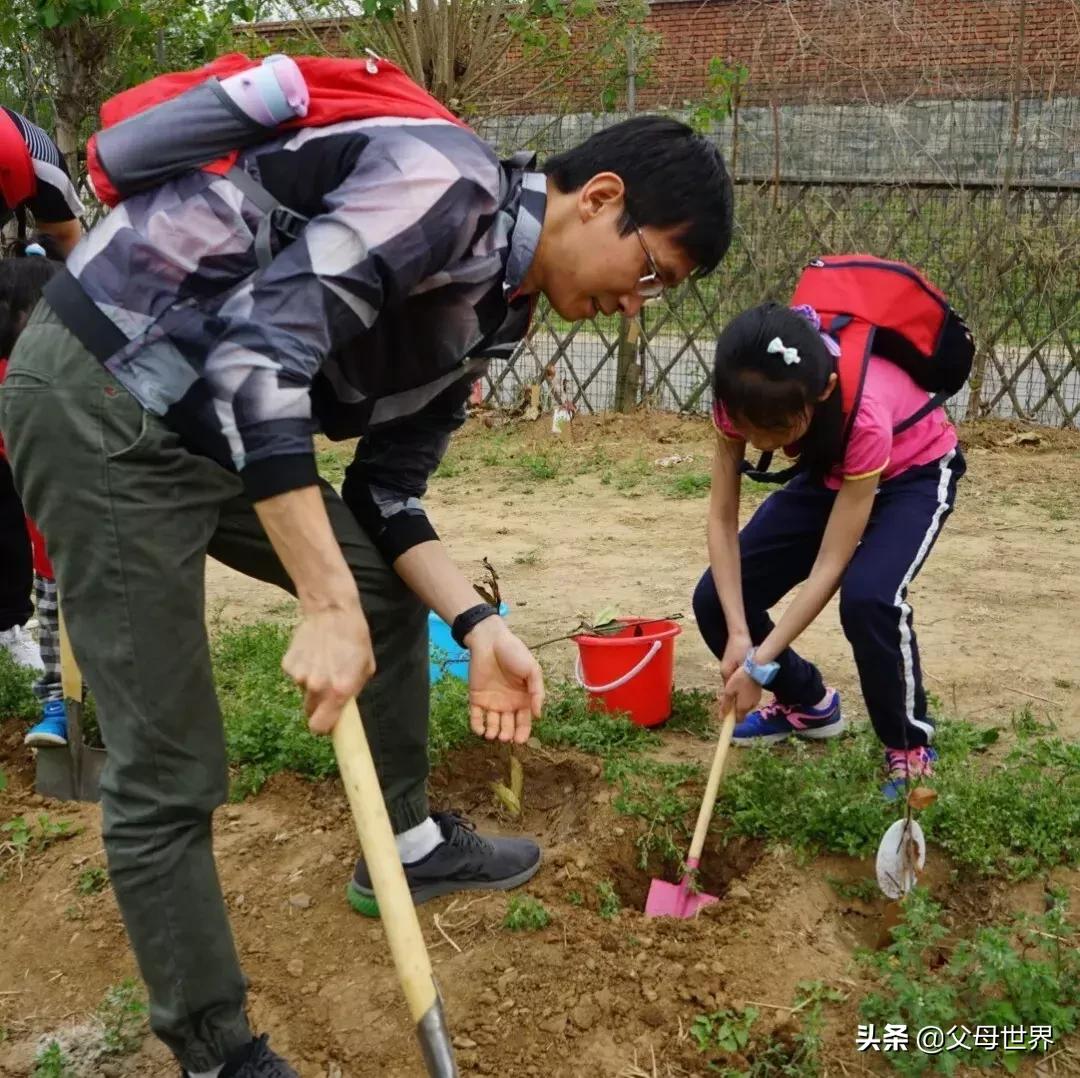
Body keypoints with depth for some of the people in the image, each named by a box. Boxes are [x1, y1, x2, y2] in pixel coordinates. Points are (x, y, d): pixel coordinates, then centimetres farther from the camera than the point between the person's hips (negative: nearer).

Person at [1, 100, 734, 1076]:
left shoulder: (493, 308, 10)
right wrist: (328, 609, -29)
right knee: (169, 776, -5)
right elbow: (255, 351, -29)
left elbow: (387, 489, 12)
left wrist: (477, 625, -2)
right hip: (103, 395, -9)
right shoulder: (451, 185, -19)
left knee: (394, 588, 18)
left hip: (215, 416, 10)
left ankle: (408, 841, 36)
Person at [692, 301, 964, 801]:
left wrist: (761, 665, -34)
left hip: (916, 470, -5)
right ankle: (808, 703, 20)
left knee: (867, 597, -34)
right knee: (716, 598, -6)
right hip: (830, 470, 5)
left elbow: (830, 565, -35)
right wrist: (738, 633, -30)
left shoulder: (865, 415, -41)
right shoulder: (745, 399, -29)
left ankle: (910, 746, -6)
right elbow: (721, 518, -21)